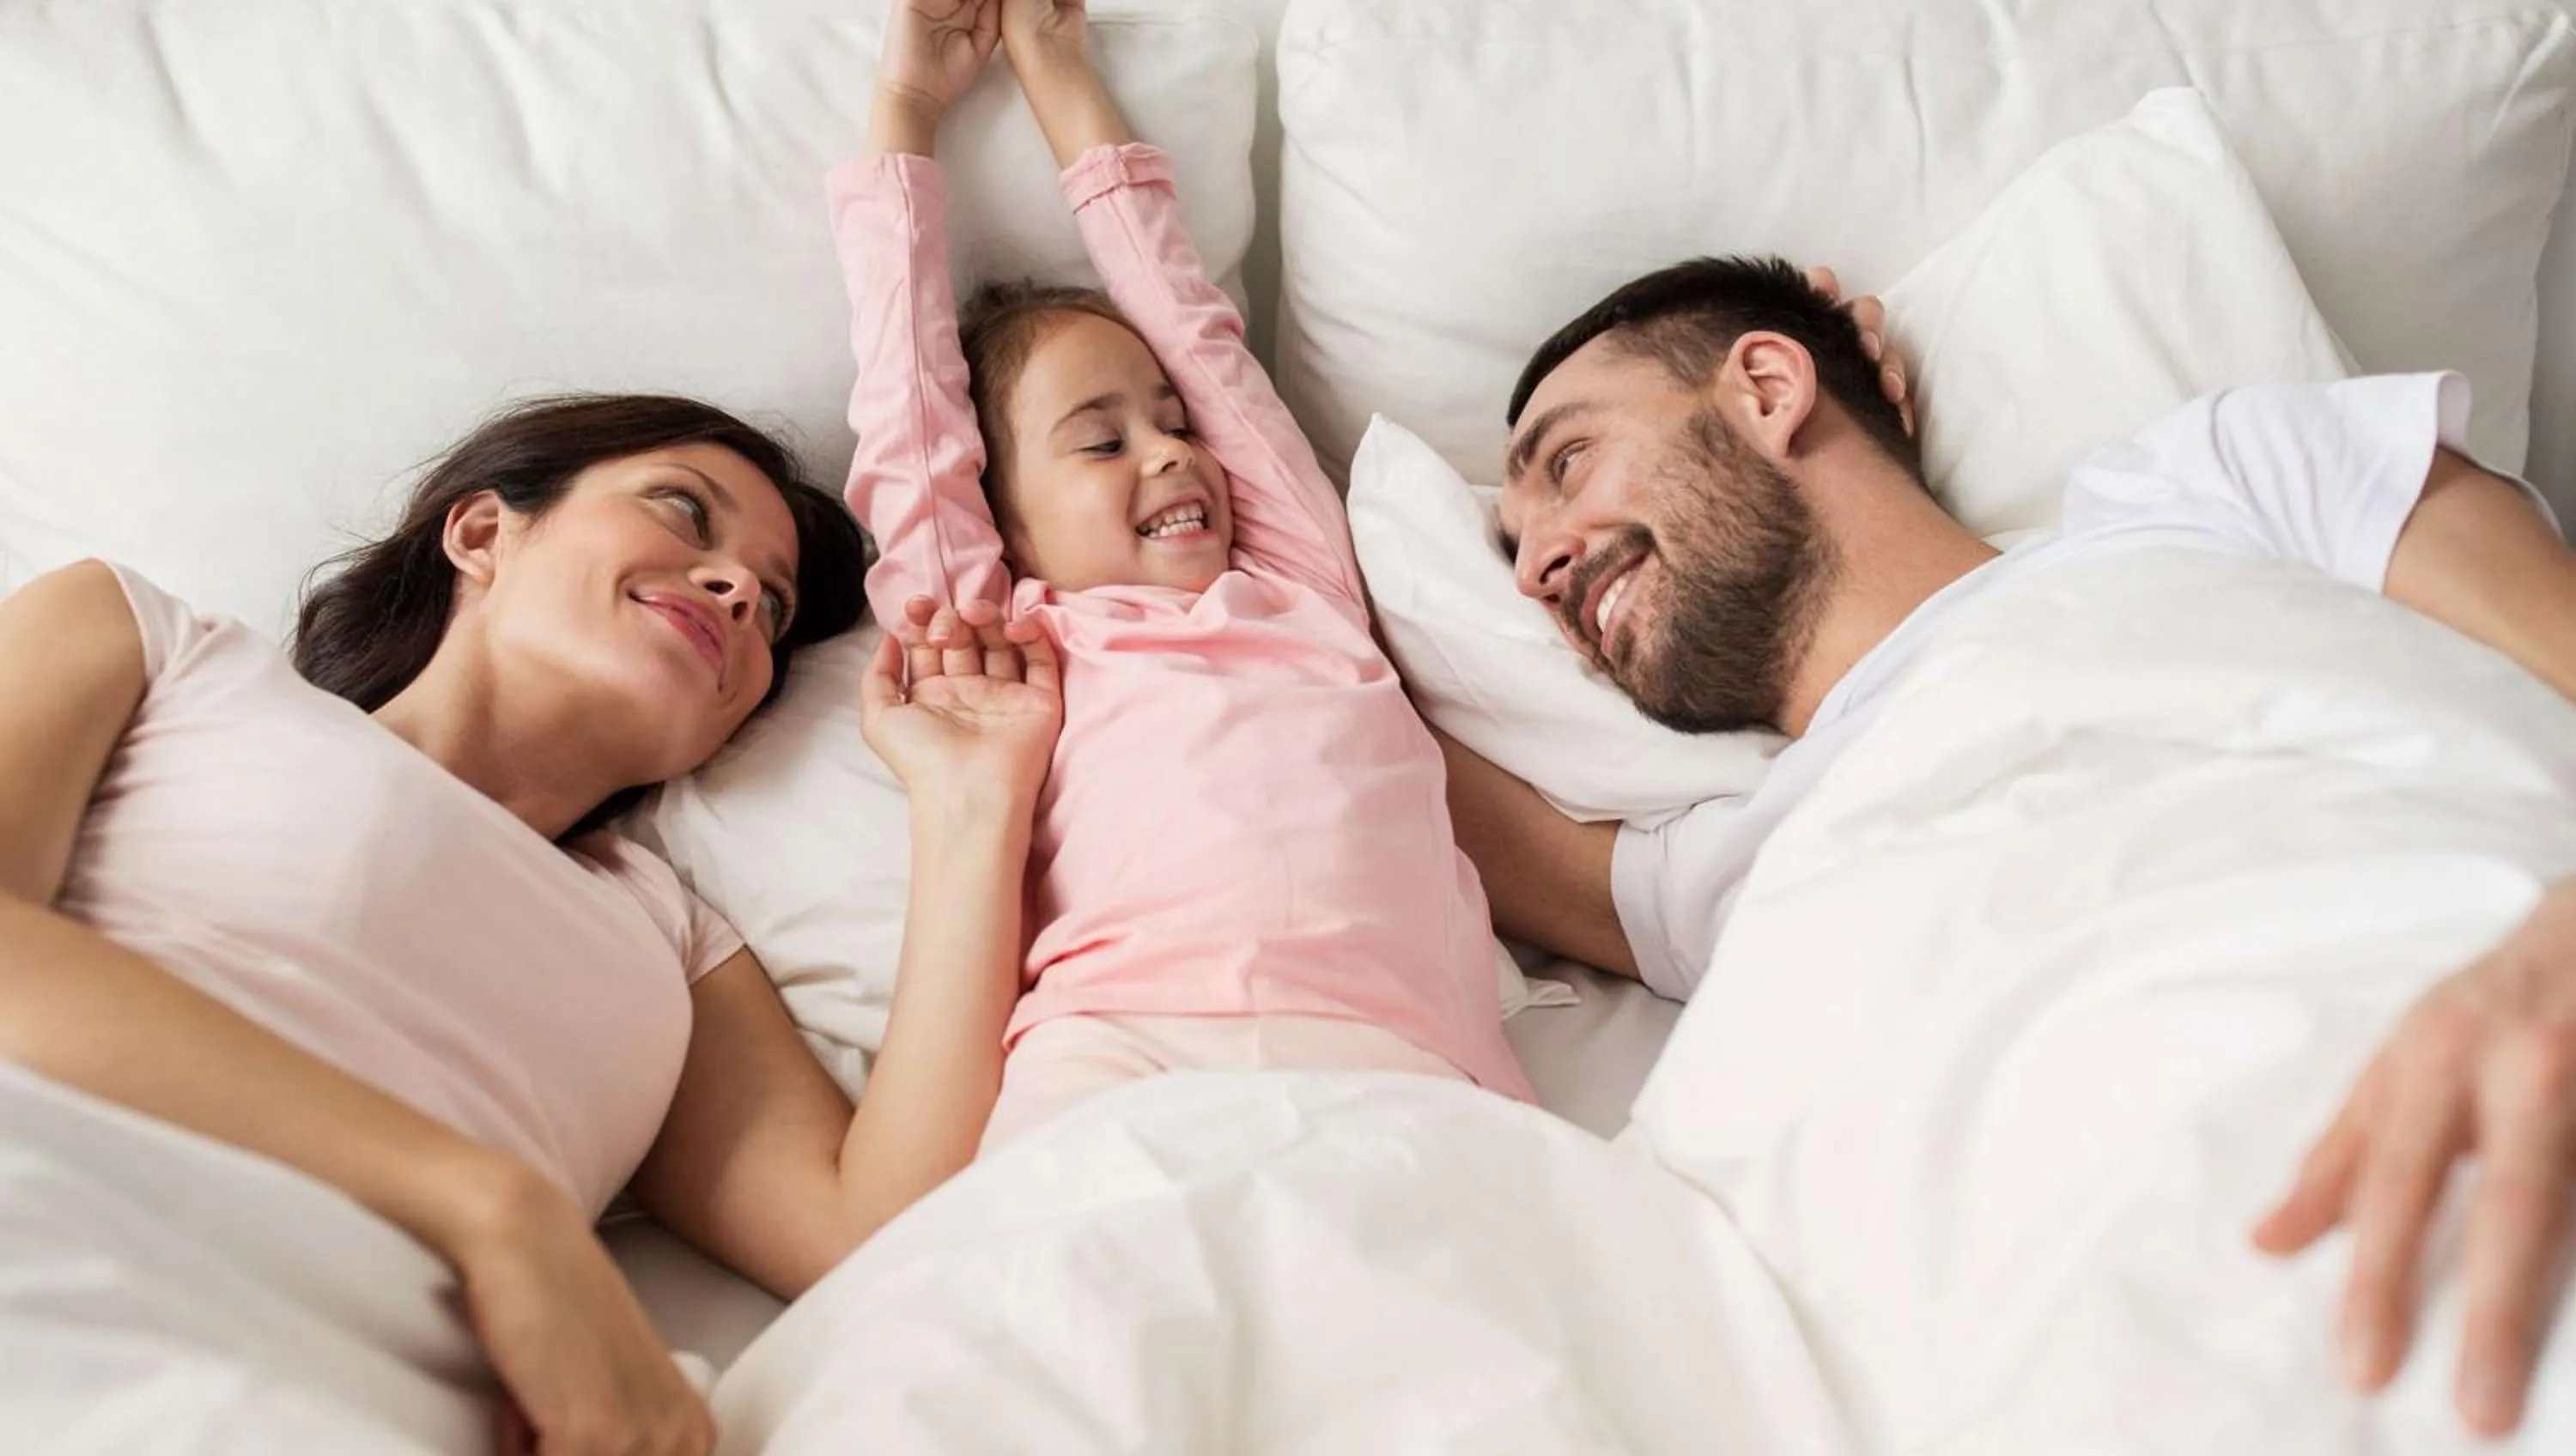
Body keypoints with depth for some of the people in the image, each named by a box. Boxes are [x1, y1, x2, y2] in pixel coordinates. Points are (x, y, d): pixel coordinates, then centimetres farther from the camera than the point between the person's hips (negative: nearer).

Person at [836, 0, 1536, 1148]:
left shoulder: (1301, 587, 31)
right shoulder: (1014, 637, 26)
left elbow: (1197, 335, 39)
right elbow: (912, 407, 30)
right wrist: (906, 107, 42)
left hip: (1384, 1039, 2)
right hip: (1115, 1028, -2)